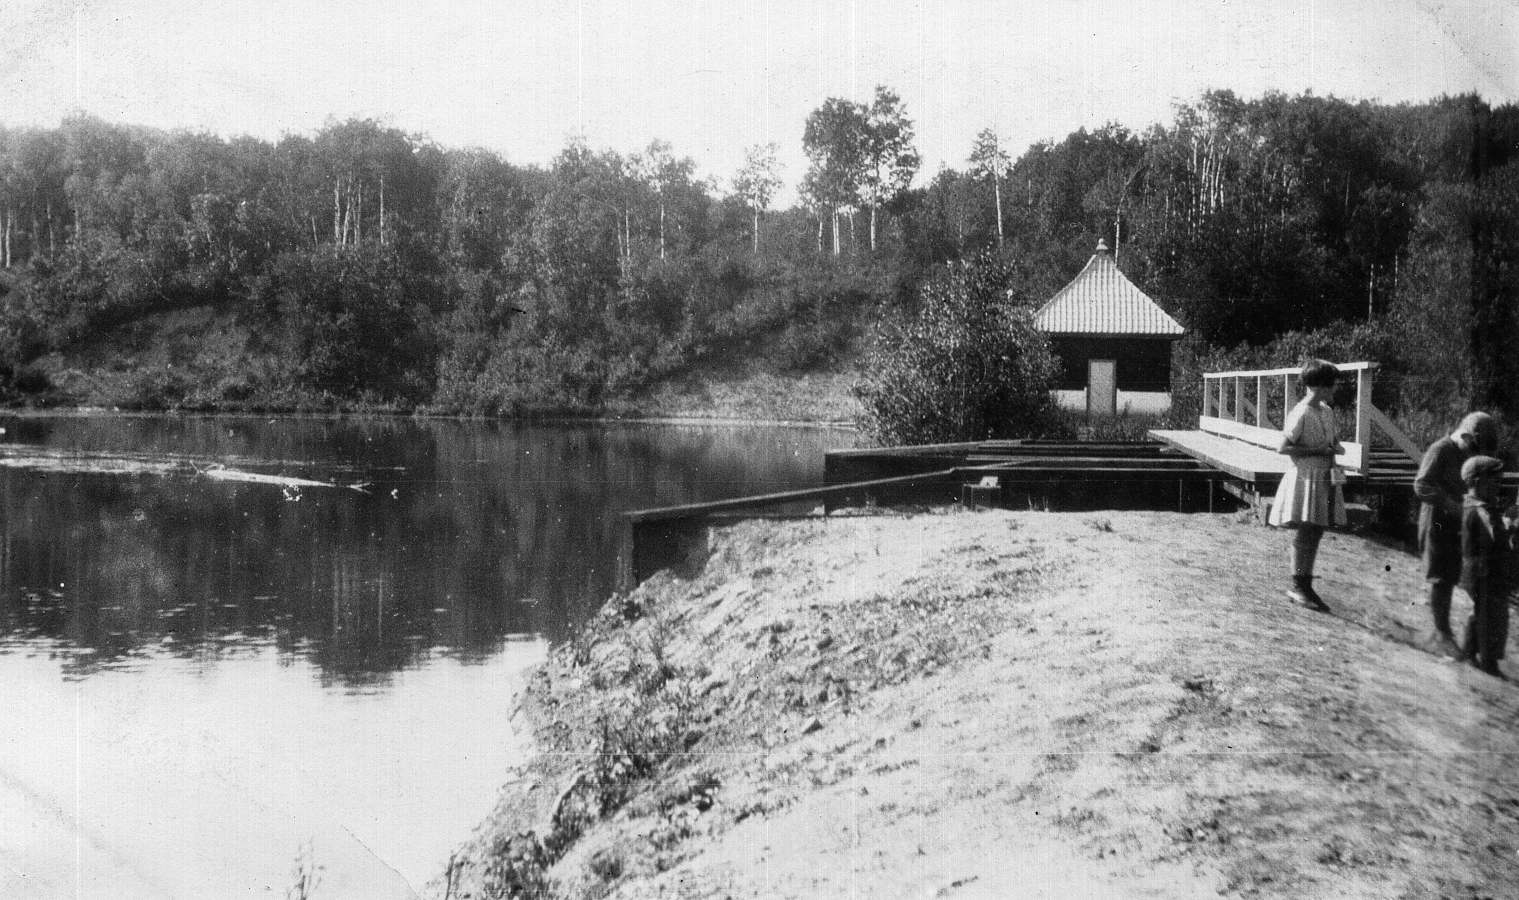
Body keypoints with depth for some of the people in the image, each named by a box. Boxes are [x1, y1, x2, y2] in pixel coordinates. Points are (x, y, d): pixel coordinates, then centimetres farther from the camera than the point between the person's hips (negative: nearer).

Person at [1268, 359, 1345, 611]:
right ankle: (1297, 585, 2)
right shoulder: (1301, 414, -14)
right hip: (1305, 476, -8)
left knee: (1315, 533, 9)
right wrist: (1318, 450, -17)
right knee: (1306, 532, -6)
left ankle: (1305, 586, 14)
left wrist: (1335, 446, 3)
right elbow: (1283, 448, -16)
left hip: (1324, 477, 8)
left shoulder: (1327, 412, 11)